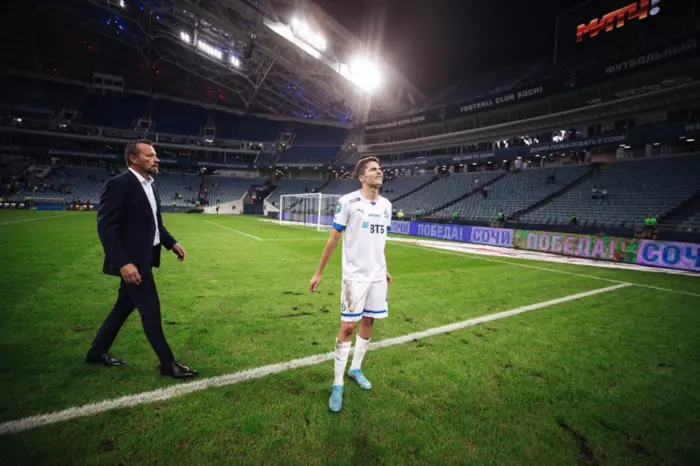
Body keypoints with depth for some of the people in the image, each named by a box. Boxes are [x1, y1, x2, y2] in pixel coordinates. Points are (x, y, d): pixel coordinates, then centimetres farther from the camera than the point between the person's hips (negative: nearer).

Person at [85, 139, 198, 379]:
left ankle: (98, 352, 38)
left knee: (124, 306, 20)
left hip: (143, 257, 9)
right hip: (131, 261, -9)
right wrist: (123, 263, -27)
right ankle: (168, 363, 12)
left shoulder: (149, 185, 11)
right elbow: (106, 227, -21)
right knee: (151, 310, -1)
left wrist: (171, 243, 9)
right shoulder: (119, 184, -17)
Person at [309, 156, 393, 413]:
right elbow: (333, 239, -6)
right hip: (355, 275, -5)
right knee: (348, 327, -3)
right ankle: (337, 384, 13)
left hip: (377, 275, 6)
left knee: (368, 322, 13)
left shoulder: (386, 205, 7)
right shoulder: (348, 201, -10)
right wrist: (319, 272, -5)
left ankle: (355, 369, 33)